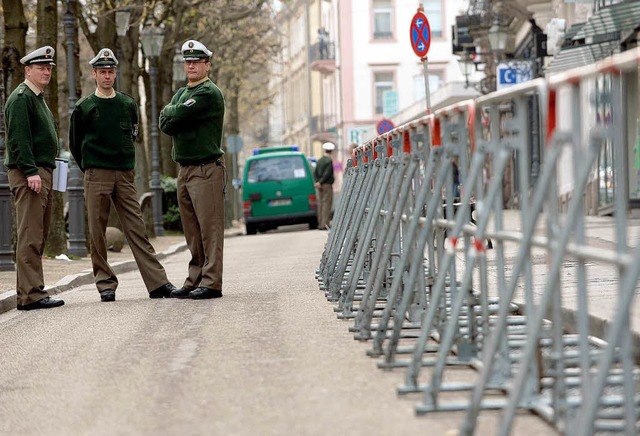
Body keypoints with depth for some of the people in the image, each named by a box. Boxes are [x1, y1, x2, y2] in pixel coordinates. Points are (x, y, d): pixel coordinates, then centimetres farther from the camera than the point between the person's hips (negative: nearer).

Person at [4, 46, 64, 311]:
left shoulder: (38, 98, 22)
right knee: (30, 237, -11)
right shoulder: (21, 98, -9)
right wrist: (31, 172, -25)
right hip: (28, 173, -10)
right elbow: (18, 138, -18)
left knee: (38, 237, 10)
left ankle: (27, 291, 14)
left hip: (42, 172, 10)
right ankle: (32, 295, -13)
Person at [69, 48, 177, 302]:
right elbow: (75, 144, 10)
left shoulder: (128, 105, 11)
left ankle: (158, 283, -5)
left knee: (137, 229, -1)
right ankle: (105, 284, 6)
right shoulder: (84, 107, 3)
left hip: (125, 176, 2)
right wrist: (90, 169, 10)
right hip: (96, 177, -2)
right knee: (97, 231, -1)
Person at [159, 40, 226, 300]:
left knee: (210, 228, -8)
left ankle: (211, 283, -9)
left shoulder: (209, 93, -8)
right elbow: (165, 124, 6)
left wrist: (170, 111, 4)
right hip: (184, 169, 9)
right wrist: (174, 114, -11)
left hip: (206, 168, -9)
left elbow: (174, 116, -16)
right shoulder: (181, 93, 20)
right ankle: (194, 281, 14)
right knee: (192, 232, 10)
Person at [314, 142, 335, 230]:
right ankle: (325, 224, -11)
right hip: (327, 185, -8)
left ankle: (320, 224, 12)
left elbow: (315, 172, 9)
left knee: (320, 204, 10)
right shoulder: (329, 160, -12)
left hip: (320, 186, 8)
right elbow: (327, 174, -18)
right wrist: (320, 182, -11)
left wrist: (318, 181, -3)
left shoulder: (320, 160, 12)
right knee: (327, 204, -7)